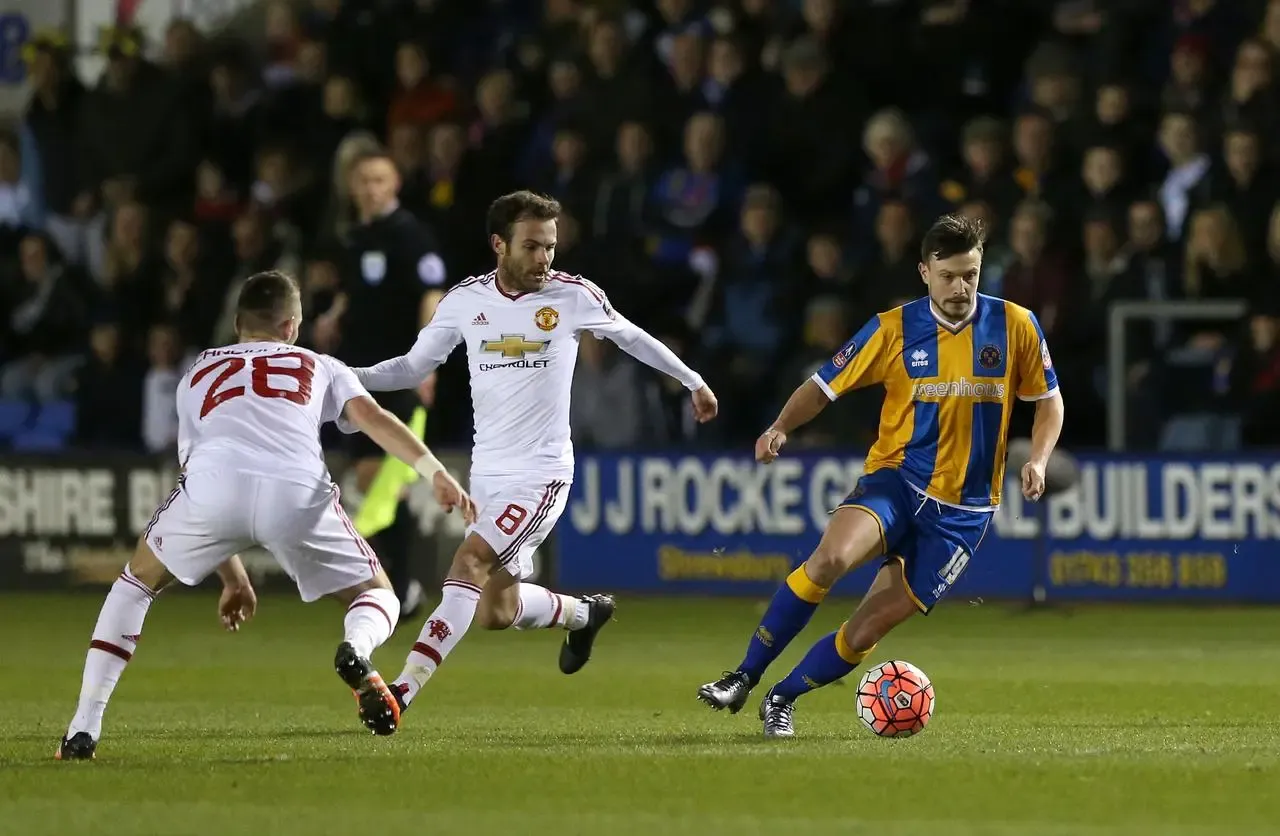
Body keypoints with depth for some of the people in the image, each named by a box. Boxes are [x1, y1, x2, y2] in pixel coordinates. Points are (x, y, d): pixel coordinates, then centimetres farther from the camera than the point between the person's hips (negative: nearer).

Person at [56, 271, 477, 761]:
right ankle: (357, 650, -18)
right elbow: (372, 417, 12)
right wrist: (435, 473, 0)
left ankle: (83, 730, 16)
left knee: (136, 583, 27)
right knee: (378, 595, 20)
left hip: (214, 482, 1)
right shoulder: (319, 367, 32)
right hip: (297, 492, -1)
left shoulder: (199, 372, 39)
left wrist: (232, 578, 49)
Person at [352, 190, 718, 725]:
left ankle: (406, 687, -27)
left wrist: (692, 381, 22)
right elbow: (413, 368, 9)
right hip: (488, 474, 5)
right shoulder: (466, 300, 2)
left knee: (469, 563, -23)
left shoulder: (573, 296, -5)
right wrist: (346, 377, -7)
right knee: (496, 613, 8)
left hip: (541, 474, -5)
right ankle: (583, 614, 40)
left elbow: (631, 338, 12)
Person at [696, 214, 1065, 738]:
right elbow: (825, 386, 2)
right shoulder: (894, 330, -3)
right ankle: (744, 678, -20)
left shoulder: (1015, 326, -1)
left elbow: (1049, 400, 12)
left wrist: (1038, 460, -6)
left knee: (868, 628, -7)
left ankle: (782, 700, 14)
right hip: (895, 480, -1)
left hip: (963, 511, 1)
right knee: (830, 558, -31)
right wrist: (781, 428, -17)